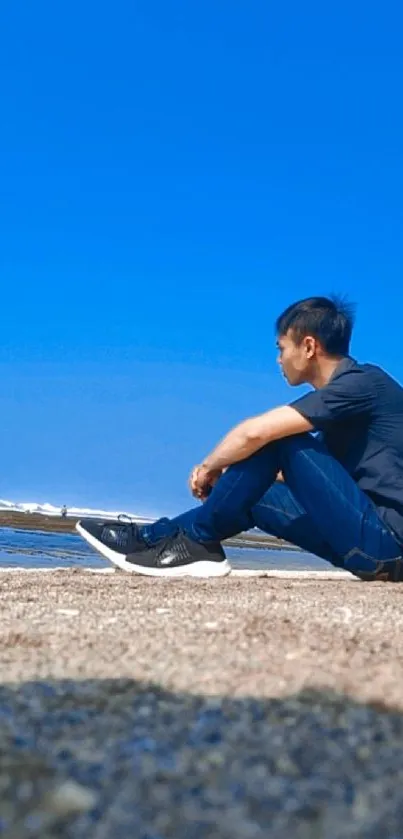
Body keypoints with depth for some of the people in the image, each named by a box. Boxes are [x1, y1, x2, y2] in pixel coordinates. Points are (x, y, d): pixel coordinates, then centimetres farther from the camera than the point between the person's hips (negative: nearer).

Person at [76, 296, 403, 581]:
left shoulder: (362, 382, -13)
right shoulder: (353, 388, 17)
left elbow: (255, 431, -20)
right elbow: (303, 472, 22)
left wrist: (209, 466, -2)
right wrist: (228, 477, 11)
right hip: (375, 539, 9)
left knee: (275, 439, -13)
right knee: (251, 492, 13)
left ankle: (197, 539, -3)